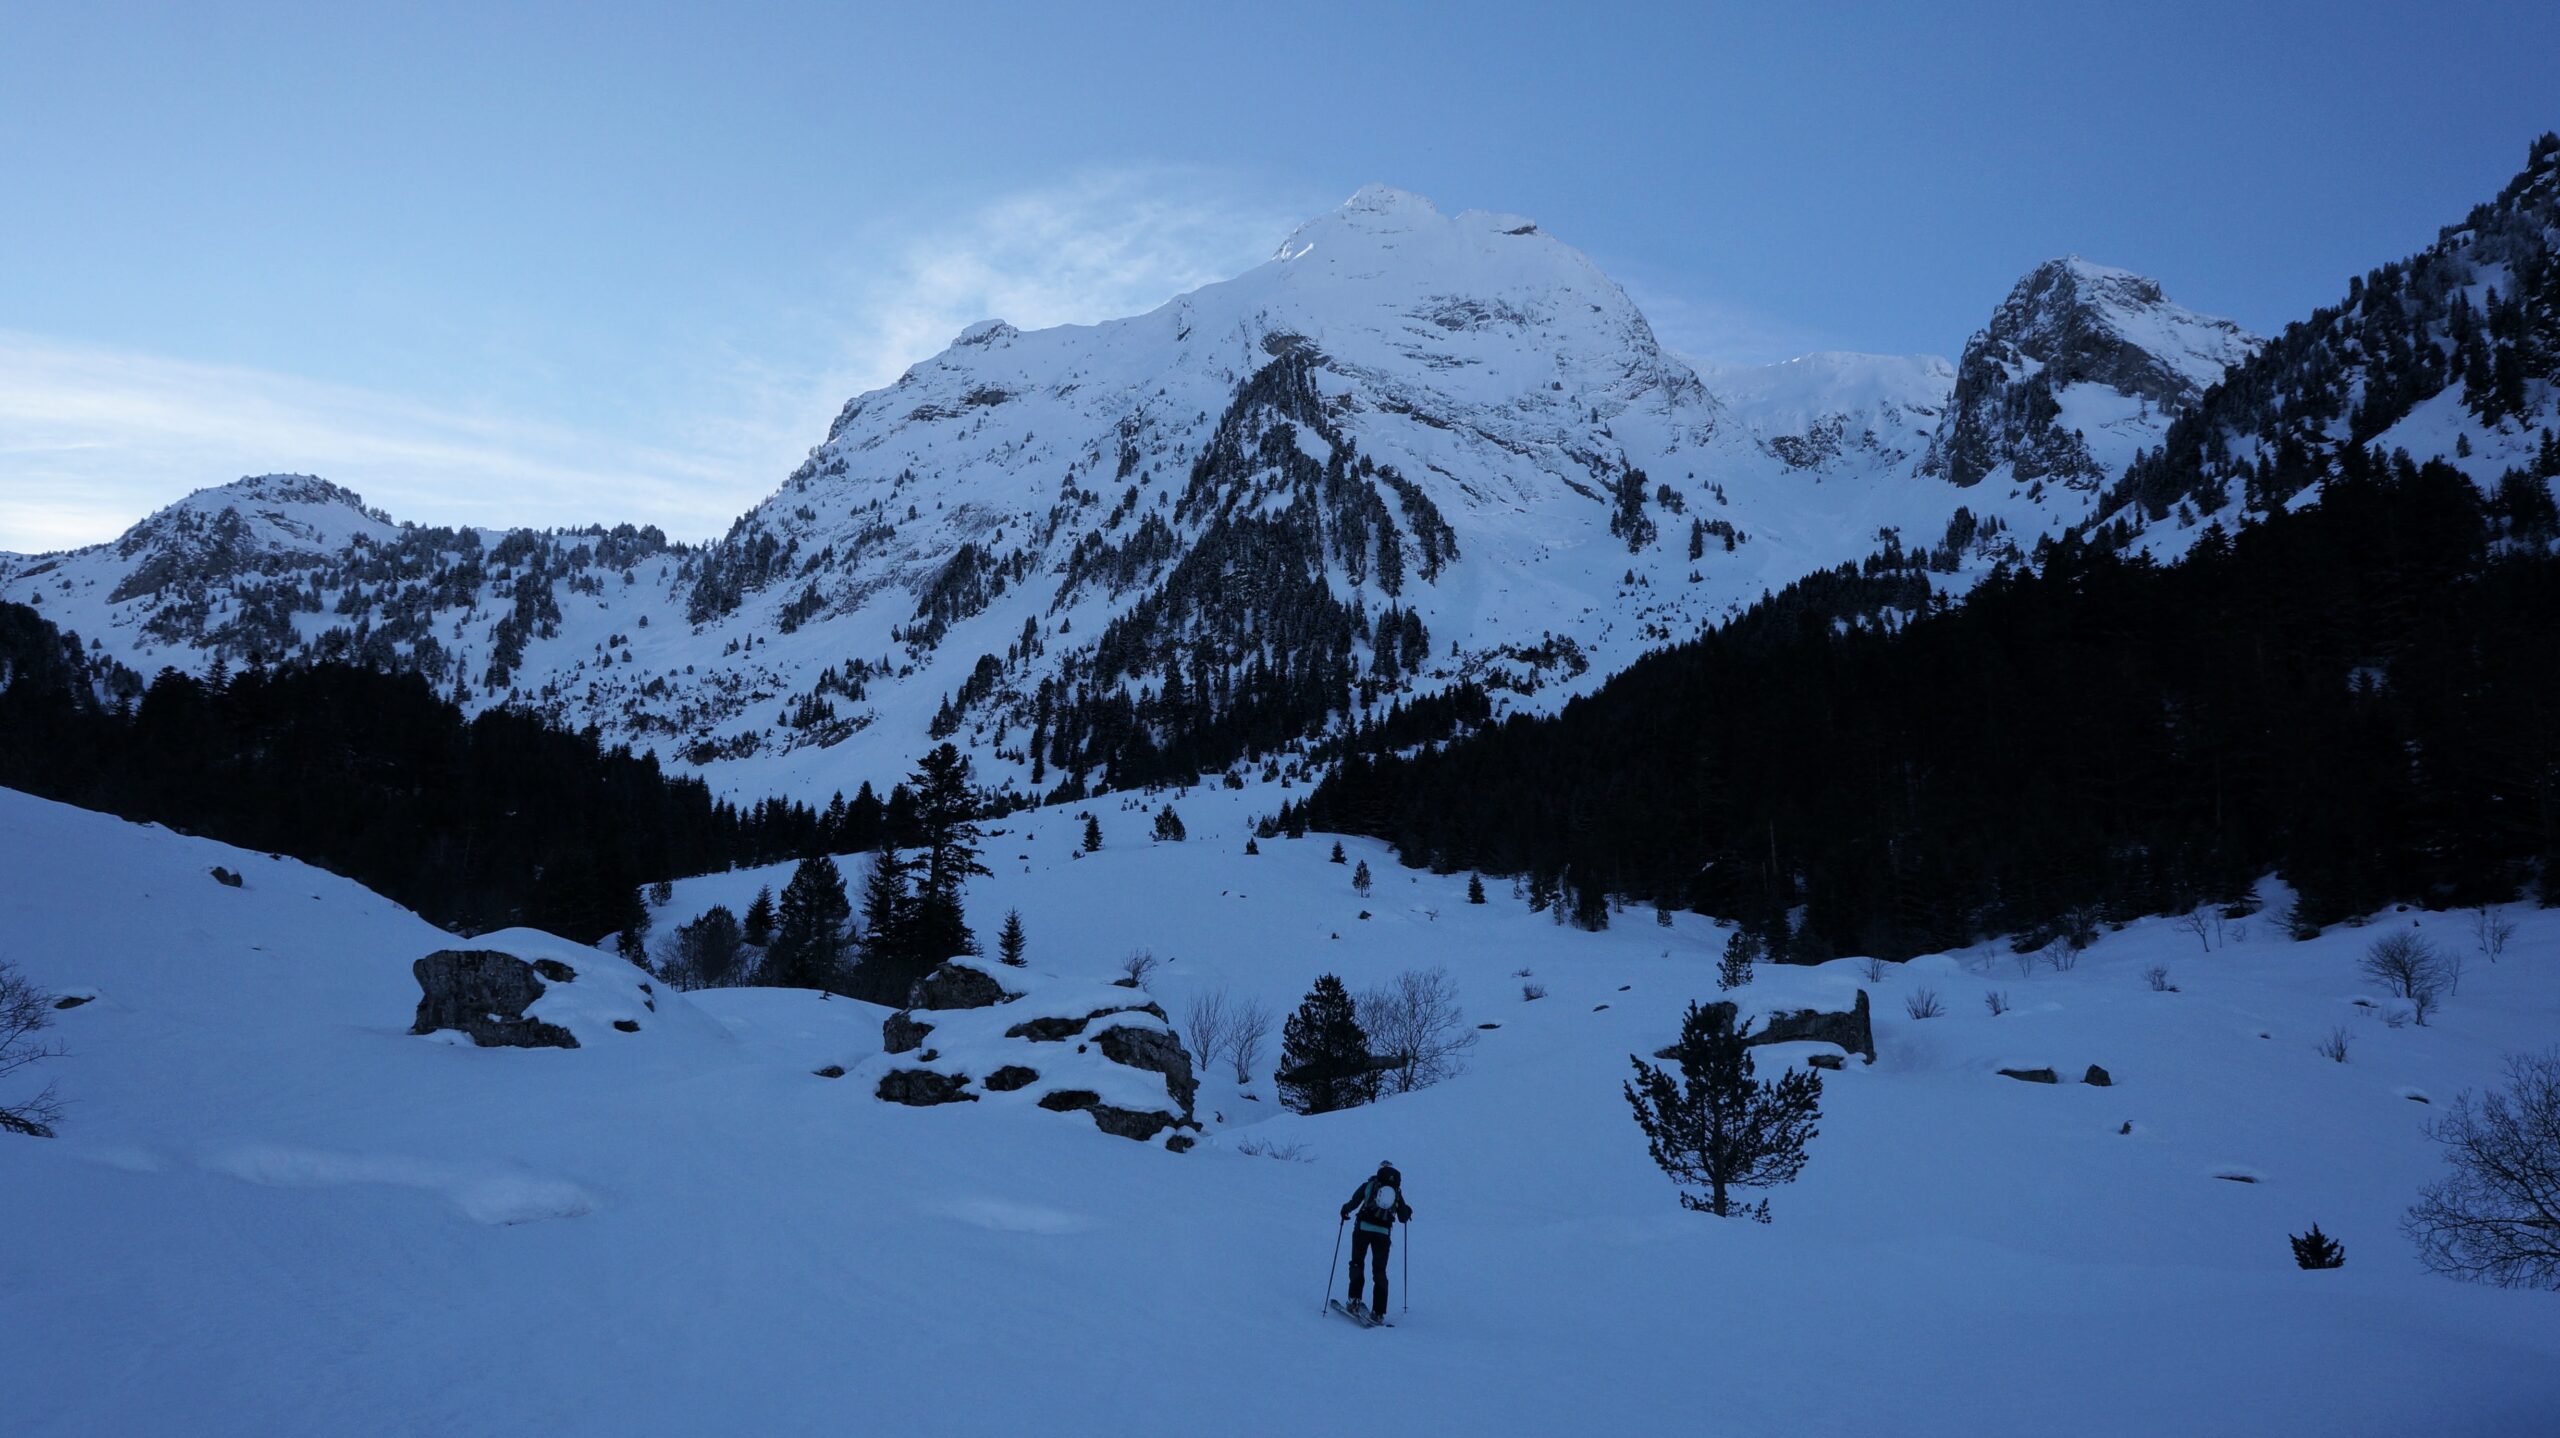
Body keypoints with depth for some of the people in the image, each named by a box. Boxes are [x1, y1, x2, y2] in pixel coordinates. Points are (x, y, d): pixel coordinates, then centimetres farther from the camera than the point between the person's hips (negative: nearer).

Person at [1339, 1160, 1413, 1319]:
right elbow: (1403, 1217, 15)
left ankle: (1355, 1299, 3)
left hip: (1363, 1228, -1)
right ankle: (1379, 1311, 2)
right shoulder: (1397, 1193, 12)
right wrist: (1408, 1211, 37)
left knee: (1357, 1263, 15)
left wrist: (1345, 1210, 22)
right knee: (1380, 1271, 8)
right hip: (1384, 1233, 1)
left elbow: (1354, 1203, 0)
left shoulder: (1369, 1185, 7)